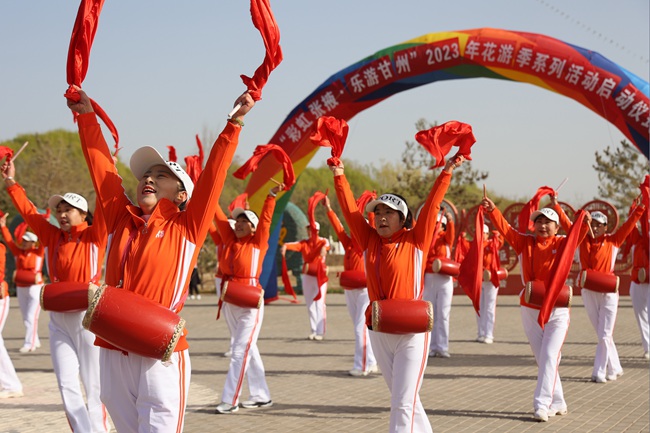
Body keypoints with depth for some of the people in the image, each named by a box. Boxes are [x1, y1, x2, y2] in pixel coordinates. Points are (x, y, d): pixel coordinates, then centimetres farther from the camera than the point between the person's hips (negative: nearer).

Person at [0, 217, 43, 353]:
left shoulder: (38, 252, -5)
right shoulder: (18, 251, 6)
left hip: (35, 288, -5)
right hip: (21, 288, 6)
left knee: (31, 317, -8)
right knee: (25, 318, 11)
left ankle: (29, 344, -7)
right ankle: (35, 341, 22)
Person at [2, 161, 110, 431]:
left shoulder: (94, 236, -4)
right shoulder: (52, 237, 8)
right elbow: (29, 212, 11)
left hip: (88, 316, -4)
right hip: (58, 319, 4)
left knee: (93, 384, 4)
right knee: (66, 385, 1)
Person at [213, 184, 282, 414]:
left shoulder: (258, 243, -3)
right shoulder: (230, 240, 9)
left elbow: (265, 219, -13)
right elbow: (219, 217, 8)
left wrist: (272, 195, -23)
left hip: (250, 304, -6)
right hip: (229, 302, 6)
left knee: (240, 352, -7)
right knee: (248, 350, 12)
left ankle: (230, 400, -4)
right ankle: (261, 396, 21)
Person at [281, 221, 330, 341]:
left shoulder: (323, 241, -4)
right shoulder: (304, 243, 4)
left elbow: (326, 245, -29)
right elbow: (295, 245, -18)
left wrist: (324, 248, -54)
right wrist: (285, 245, -41)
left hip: (320, 277, -4)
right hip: (307, 276, 4)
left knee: (320, 304, -7)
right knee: (310, 305, 7)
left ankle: (320, 332, -7)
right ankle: (314, 331, 15)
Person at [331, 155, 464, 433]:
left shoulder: (415, 241, -4)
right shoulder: (370, 241, 6)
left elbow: (431, 206, -8)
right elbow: (350, 209, 7)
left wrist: (447, 172, -12)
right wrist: (339, 177, 4)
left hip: (411, 332, -5)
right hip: (379, 332, 5)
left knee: (403, 402, -8)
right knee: (402, 398, 17)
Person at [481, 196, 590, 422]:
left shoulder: (561, 244, -3)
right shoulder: (525, 242, 3)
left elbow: (577, 237, -22)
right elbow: (505, 229, -8)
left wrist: (585, 223, -43)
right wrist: (492, 210, -24)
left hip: (557, 311, -3)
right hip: (530, 310, 3)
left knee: (549, 357, -10)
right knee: (541, 359, 9)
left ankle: (542, 404, -10)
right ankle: (557, 403, 22)